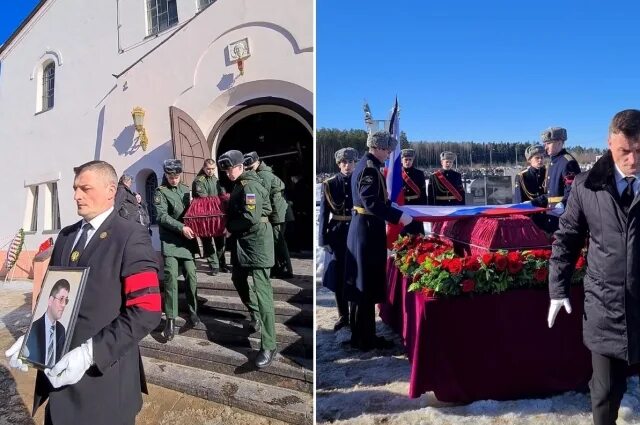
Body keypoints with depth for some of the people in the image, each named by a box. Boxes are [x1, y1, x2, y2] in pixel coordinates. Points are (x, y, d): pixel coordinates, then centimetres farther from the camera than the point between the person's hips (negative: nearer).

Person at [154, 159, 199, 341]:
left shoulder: (186, 189, 13)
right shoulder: (161, 191, -2)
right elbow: (162, 216, -13)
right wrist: (181, 228, -24)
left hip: (187, 239, 5)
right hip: (170, 240, -4)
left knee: (191, 275, 4)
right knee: (171, 276, -12)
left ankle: (193, 311, 19)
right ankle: (170, 319, -6)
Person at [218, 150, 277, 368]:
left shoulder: (250, 186, -17)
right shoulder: (239, 185, 13)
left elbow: (251, 218, -25)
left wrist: (230, 228, -11)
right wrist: (231, 228, 7)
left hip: (257, 243, -11)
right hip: (242, 242, 11)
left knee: (262, 291, -11)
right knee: (238, 279, 23)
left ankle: (268, 347, -10)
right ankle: (255, 315, 45)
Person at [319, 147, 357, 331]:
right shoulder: (330, 184, 1)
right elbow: (324, 213, 1)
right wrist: (323, 239, -5)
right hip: (337, 234, 1)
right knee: (338, 277, 6)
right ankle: (343, 316, 20)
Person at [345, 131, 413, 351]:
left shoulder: (364, 164, 15)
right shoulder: (370, 168, -16)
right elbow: (372, 202, -26)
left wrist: (392, 211, 19)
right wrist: (398, 216, -24)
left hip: (362, 228, 10)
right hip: (368, 230, -10)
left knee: (363, 285, 15)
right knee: (368, 286, -2)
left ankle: (361, 335, 26)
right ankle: (365, 339, 8)